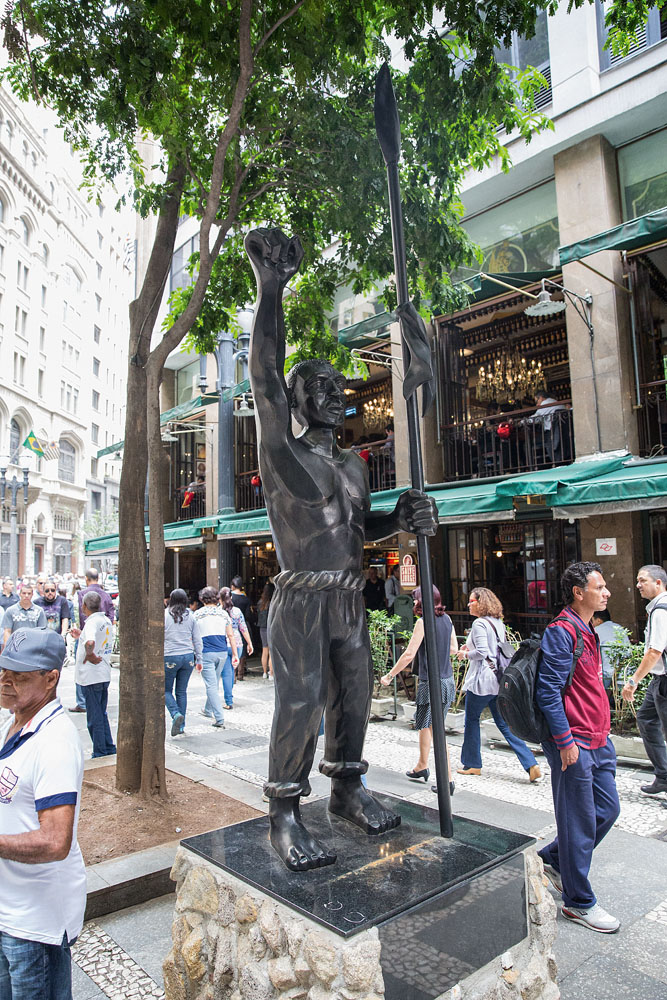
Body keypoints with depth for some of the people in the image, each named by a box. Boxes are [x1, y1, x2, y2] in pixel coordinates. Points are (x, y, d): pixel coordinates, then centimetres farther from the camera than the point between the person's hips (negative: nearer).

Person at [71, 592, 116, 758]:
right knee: (102, 714, 19)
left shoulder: (92, 622, -18)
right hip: (105, 674, 8)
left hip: (91, 675, -8)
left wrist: (89, 655, -22)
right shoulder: (107, 621, 9)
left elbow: (90, 643, -39)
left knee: (94, 716, 2)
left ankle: (100, 753, 10)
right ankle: (109, 748, 24)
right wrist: (81, 636, 27)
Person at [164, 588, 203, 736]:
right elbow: (197, 640, 7)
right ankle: (181, 726, 15)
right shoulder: (190, 616, 4)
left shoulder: (164, 616, -6)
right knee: (181, 691, 12)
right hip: (188, 657, 3)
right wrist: (199, 659, 15)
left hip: (170, 658, -3)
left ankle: (176, 714, -13)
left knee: (166, 690, 12)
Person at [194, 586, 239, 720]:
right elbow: (231, 636, 5)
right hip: (222, 652, 4)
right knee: (214, 683, 20)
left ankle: (219, 718, -10)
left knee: (211, 685, -3)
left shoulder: (197, 614, -2)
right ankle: (208, 710, 38)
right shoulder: (223, 613, 6)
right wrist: (235, 654, 8)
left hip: (206, 653, -4)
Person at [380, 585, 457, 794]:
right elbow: (454, 648, 15)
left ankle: (447, 781, 4)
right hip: (447, 681, 8)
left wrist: (389, 676, -7)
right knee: (424, 724, 22)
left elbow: (409, 654, -16)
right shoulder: (446, 618, 6)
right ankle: (422, 766, 35)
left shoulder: (424, 622, -16)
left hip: (431, 683, -8)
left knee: (436, 731, -1)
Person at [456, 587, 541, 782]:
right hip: (498, 678, 8)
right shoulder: (498, 622, 13)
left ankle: (472, 764, 20)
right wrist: (471, 646, 17)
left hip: (482, 679, -8)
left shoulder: (479, 623, -15)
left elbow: (482, 652, -23)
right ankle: (531, 765, 2)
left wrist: (465, 654, -5)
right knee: (504, 723, 9)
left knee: (471, 720, 9)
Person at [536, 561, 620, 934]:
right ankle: (579, 902, 20)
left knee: (608, 809, 17)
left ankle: (553, 858, 33)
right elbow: (548, 690, -21)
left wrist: (602, 732, 20)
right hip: (574, 744, -9)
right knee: (580, 822, 3)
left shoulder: (588, 631, 13)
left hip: (598, 740, 10)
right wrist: (565, 741, -20)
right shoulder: (561, 631, -18)